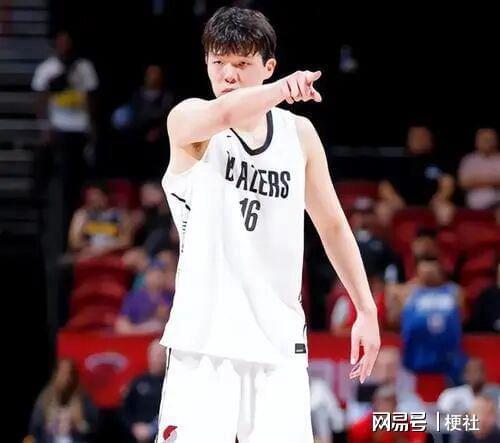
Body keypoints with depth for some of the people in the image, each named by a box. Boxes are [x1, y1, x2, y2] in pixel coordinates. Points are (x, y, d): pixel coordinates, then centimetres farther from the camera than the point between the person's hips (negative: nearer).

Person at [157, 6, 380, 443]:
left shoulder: (299, 133, 11)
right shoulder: (187, 119, -2)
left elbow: (333, 226, 19)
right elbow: (222, 114, -27)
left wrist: (367, 310, 15)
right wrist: (280, 89, -45)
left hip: (280, 342, 3)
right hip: (205, 340, -3)